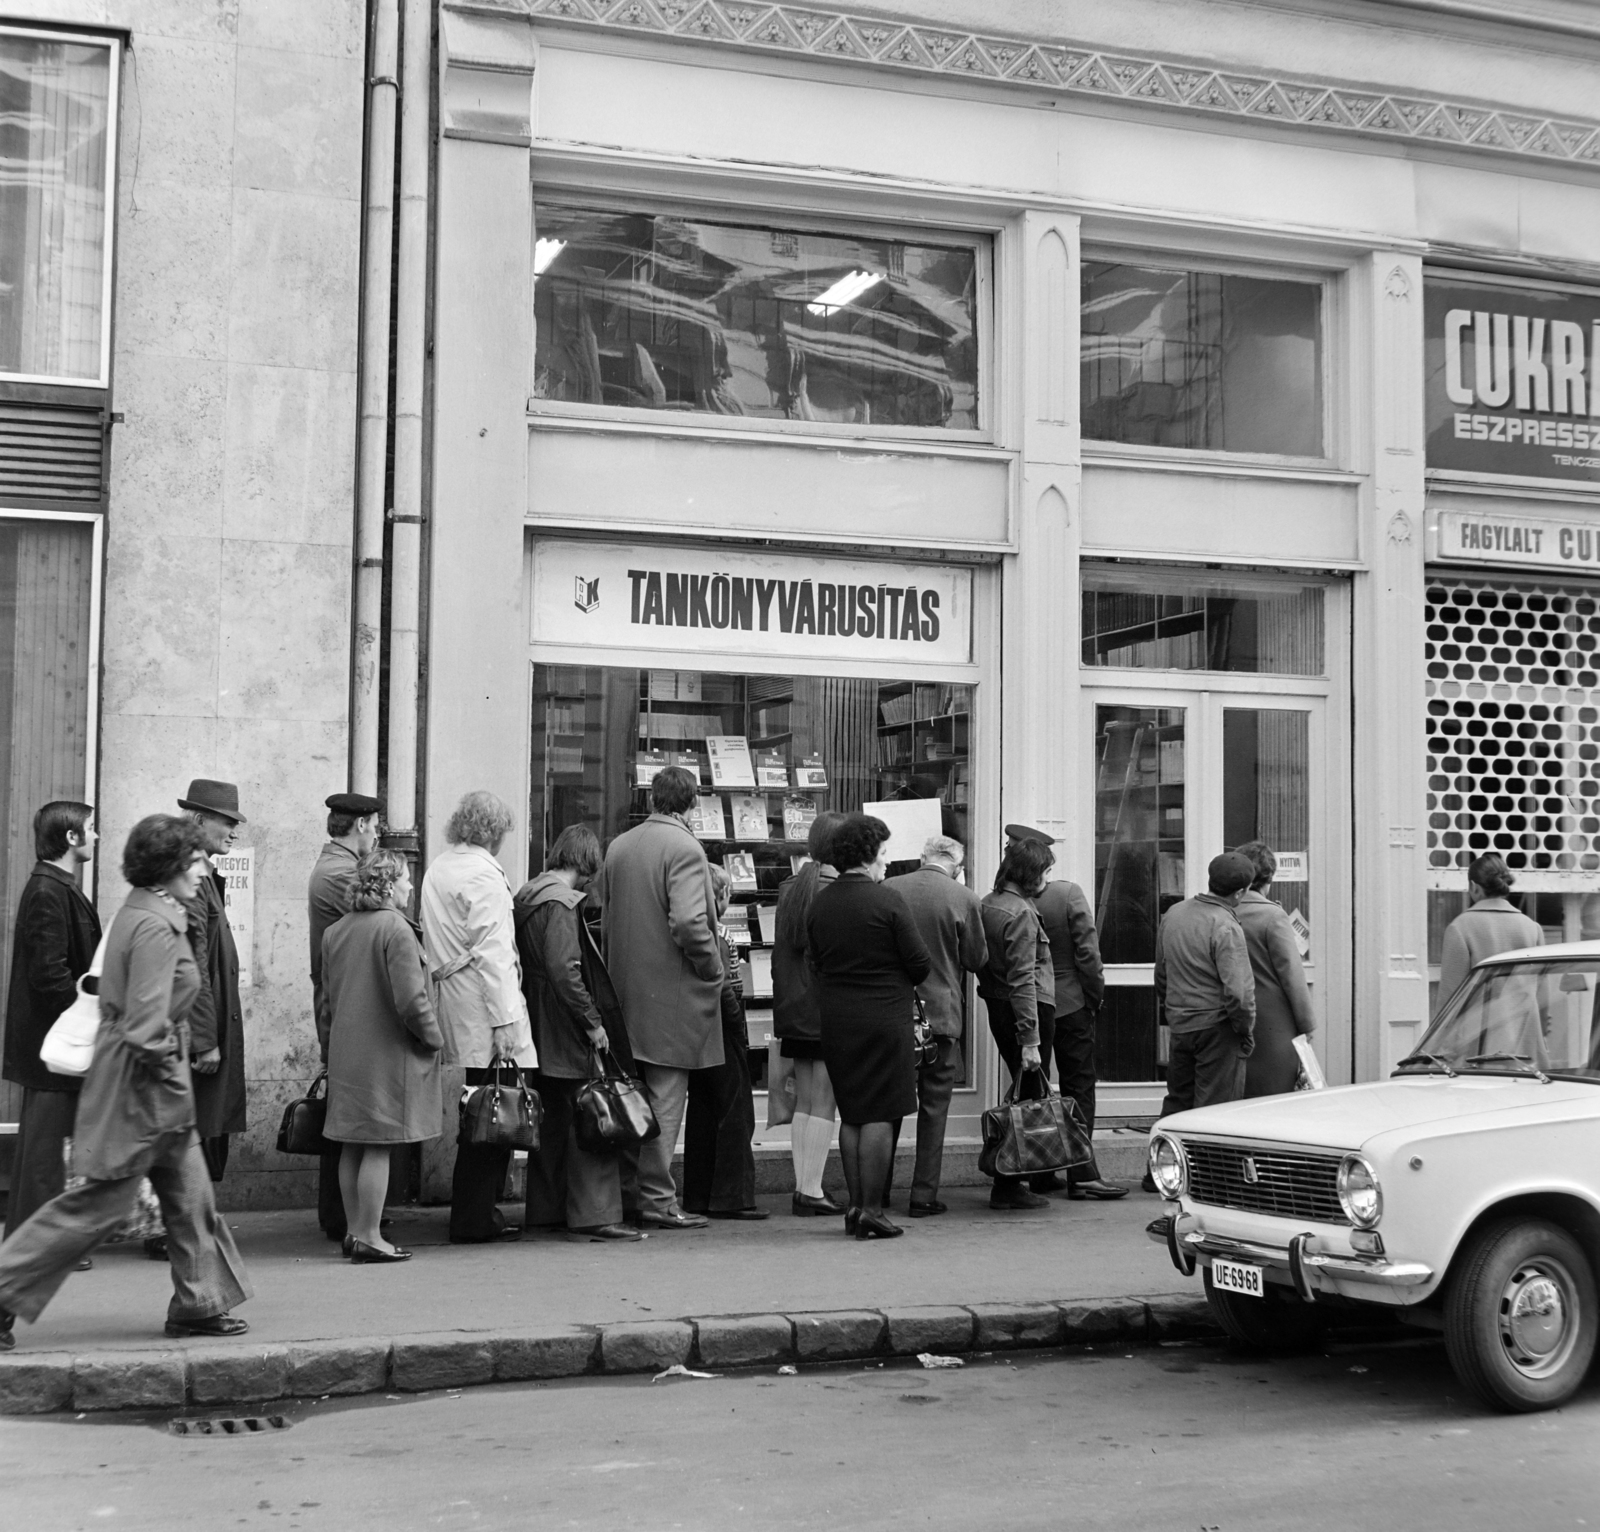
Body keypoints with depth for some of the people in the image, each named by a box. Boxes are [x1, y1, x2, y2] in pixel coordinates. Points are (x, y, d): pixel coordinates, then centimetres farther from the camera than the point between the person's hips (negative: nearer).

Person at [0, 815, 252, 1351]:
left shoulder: (140, 911, 10)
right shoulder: (157, 928, -20)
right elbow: (147, 1023, -25)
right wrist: (170, 1077, -14)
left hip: (152, 1085, 10)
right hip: (140, 1083, -10)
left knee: (189, 1191, 14)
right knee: (102, 1201, -2)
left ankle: (198, 1304, 21)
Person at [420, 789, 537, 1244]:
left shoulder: (438, 868, 16)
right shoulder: (483, 873, -11)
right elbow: (492, 951, -16)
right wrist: (505, 1019, -18)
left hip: (451, 998, 9)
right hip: (481, 1004, -9)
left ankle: (478, 1211, 16)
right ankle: (474, 1219, -2)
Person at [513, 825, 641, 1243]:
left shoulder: (528, 895, 15)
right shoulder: (561, 903, -15)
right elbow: (565, 969, -24)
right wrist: (592, 1022, -18)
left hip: (541, 1034, 10)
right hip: (565, 1032, -10)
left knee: (552, 1121, 15)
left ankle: (546, 1209, 21)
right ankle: (592, 1215, -6)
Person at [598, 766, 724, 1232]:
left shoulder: (618, 846, 10)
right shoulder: (684, 848, -14)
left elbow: (605, 918, 14)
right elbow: (689, 923, -24)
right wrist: (712, 970, -11)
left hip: (626, 992, 7)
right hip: (672, 996, -7)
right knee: (665, 1098, -1)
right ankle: (657, 1200, 3)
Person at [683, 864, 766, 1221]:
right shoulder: (714, 932, -14)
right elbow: (721, 983, -19)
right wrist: (737, 1022, -11)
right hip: (720, 1030, -9)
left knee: (701, 1111, 12)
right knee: (735, 1111, -3)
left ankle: (698, 1196, 15)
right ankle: (732, 1196, -3)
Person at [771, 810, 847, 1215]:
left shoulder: (789, 889, 9)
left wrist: (785, 1007, 18)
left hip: (794, 1010, 8)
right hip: (830, 1011, -7)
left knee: (804, 1101, 12)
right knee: (824, 1102, -2)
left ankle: (802, 1187, 14)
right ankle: (812, 1190, -1)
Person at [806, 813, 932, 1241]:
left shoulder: (818, 902, 4)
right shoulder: (887, 899, -12)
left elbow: (817, 963, 9)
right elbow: (920, 964, -9)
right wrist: (900, 984, 11)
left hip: (835, 1019, 6)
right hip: (884, 1018, -6)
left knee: (851, 1116, 14)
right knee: (880, 1115, -1)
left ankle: (856, 1205, 17)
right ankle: (872, 1210, -1)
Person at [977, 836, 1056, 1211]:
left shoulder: (987, 904, 9)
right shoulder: (1021, 913, -17)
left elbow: (979, 961, 15)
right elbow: (1023, 978, -20)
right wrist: (1030, 1039, -21)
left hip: (996, 1007, 9)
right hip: (1026, 1009, -9)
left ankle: (1013, 1176, 23)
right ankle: (1008, 1187, -2)